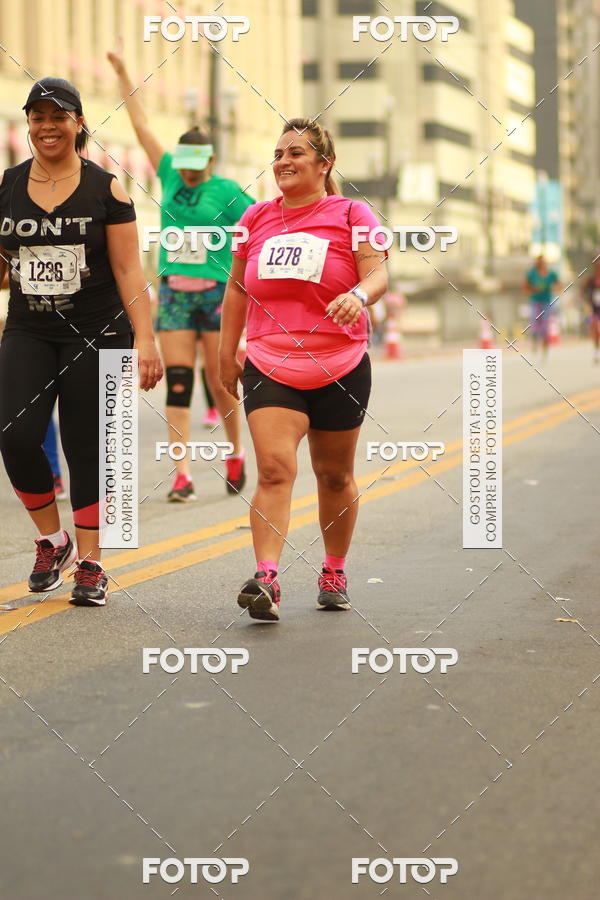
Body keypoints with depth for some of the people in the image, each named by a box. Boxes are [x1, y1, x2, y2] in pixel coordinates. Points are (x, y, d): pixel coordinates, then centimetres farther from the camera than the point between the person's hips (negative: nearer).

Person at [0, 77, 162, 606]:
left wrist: (146, 339, -10)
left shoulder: (105, 189, -1)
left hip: (96, 336, -2)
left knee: (86, 449, 1)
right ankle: (53, 540, 9)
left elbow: (129, 270, -3)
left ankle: (90, 563, 13)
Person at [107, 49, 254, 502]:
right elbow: (142, 126, 17)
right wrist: (123, 75, 21)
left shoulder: (226, 191, -2)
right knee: (178, 382, -4)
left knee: (220, 380, 2)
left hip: (217, 291, -3)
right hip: (174, 291, 3)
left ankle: (237, 454, 25)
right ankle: (182, 475, -5)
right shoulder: (171, 176, 9)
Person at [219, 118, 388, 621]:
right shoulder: (256, 218, 10)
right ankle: (267, 579, -27)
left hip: (340, 368, -1)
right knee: (274, 468, -17)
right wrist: (227, 354, 18)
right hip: (269, 367, 1)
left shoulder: (351, 215, 1)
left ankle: (335, 572, 30)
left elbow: (377, 273, -10)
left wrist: (359, 295, -33)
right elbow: (237, 287, 18)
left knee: (334, 475, 11)